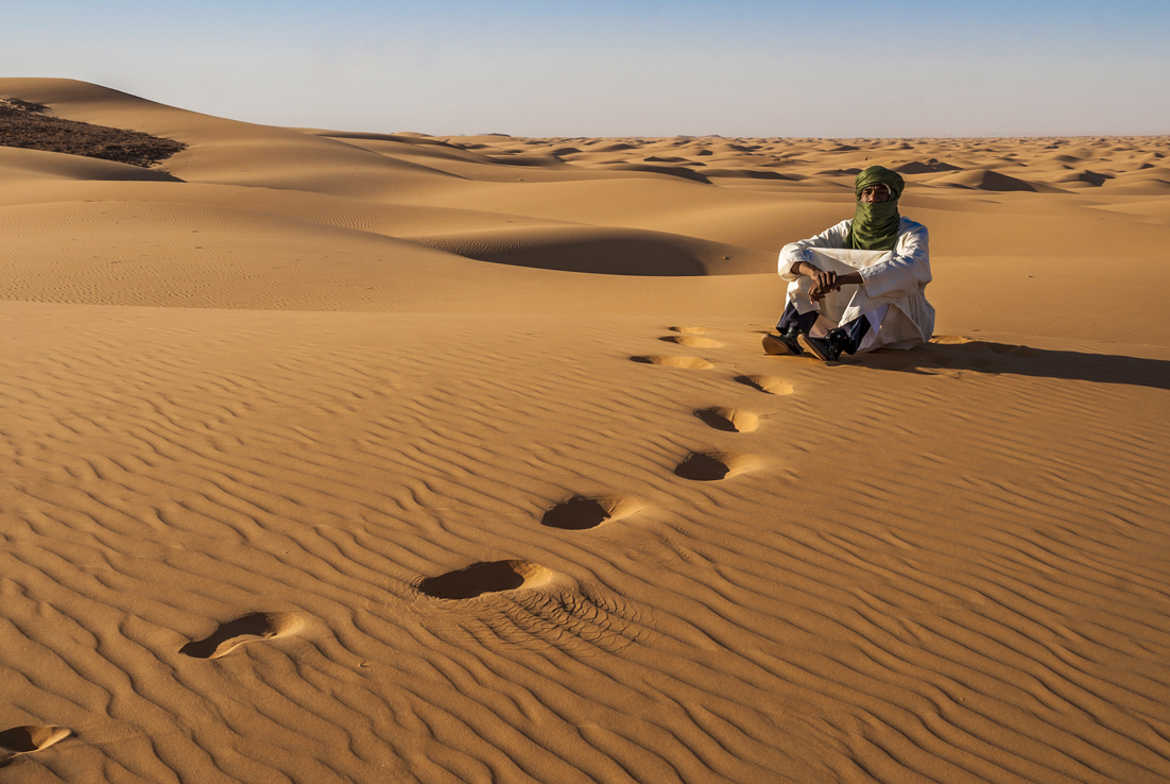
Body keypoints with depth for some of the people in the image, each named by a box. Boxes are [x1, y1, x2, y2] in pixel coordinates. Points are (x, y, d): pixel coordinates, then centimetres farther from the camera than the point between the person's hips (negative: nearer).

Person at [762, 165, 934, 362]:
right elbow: (792, 252, -13)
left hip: (905, 324, -3)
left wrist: (842, 279, -45)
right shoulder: (847, 231, -1)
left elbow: (907, 268, -35)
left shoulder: (914, 233, -12)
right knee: (807, 265, -13)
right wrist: (815, 272, -38)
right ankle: (792, 334, -36)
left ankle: (835, 344, -53)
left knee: (889, 280, -34)